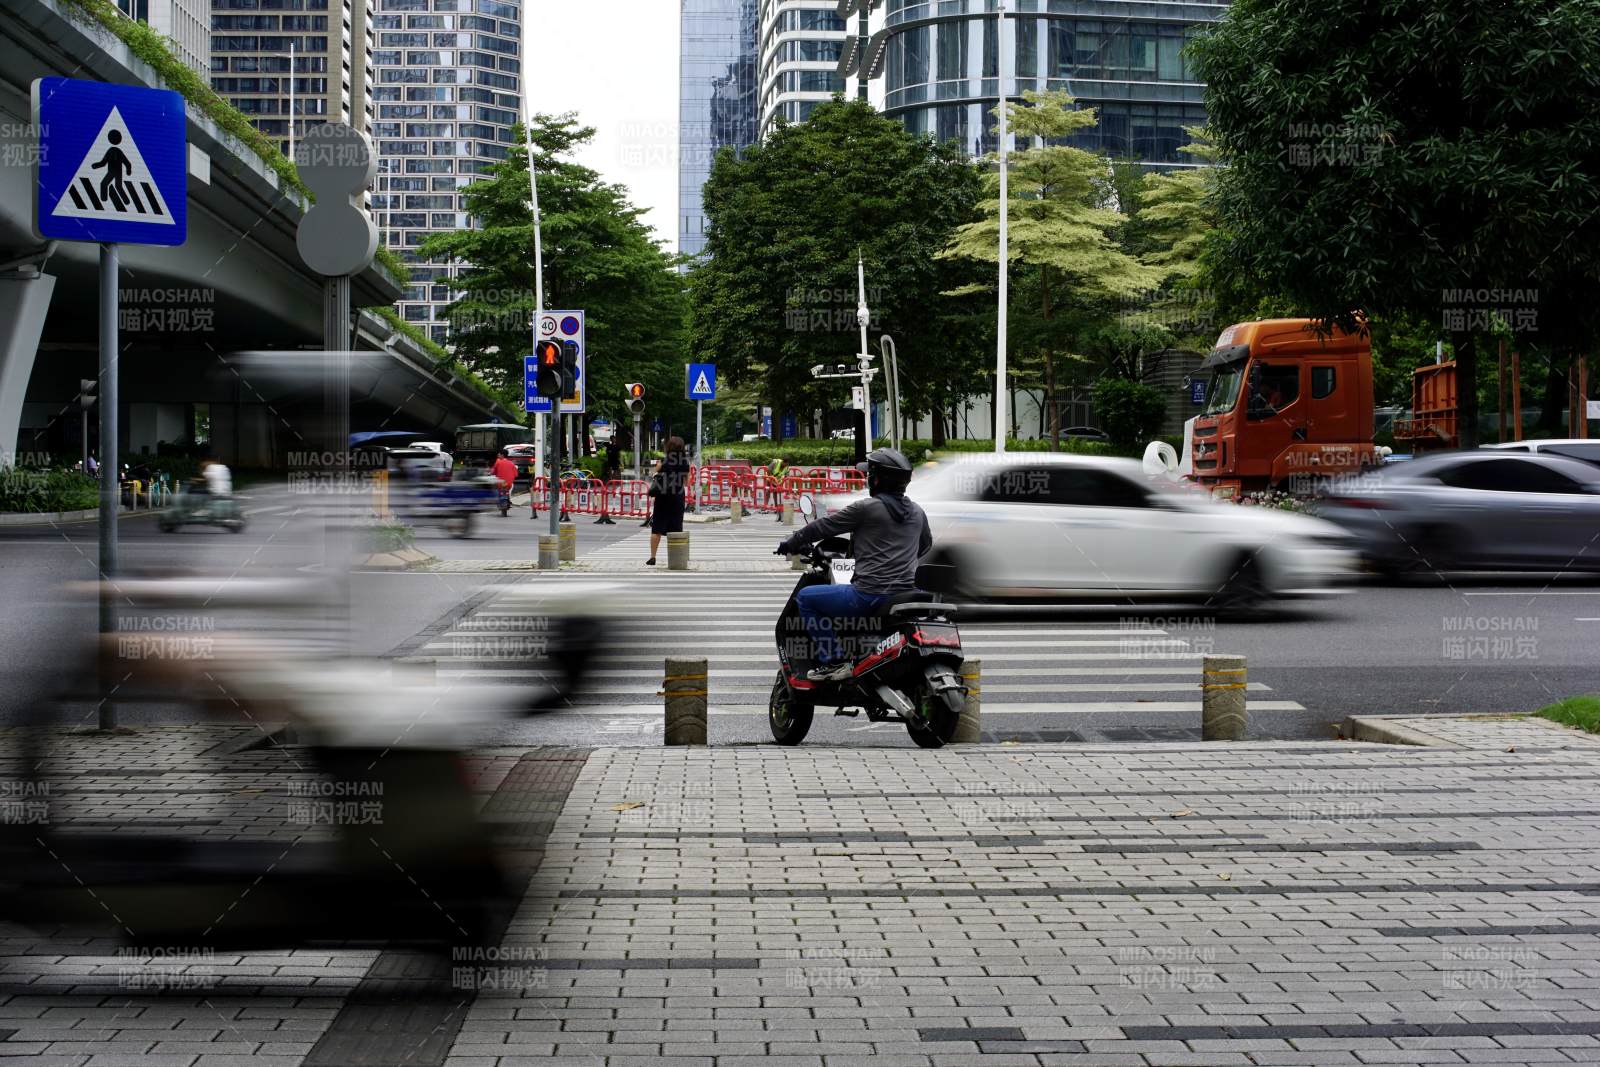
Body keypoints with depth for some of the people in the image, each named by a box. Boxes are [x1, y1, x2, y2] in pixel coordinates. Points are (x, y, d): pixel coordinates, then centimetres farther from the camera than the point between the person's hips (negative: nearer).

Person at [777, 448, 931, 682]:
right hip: (906, 595, 7)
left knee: (806, 597, 7)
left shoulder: (866, 508, -8)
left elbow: (824, 526, 0)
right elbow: (926, 544, 29)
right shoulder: (917, 513, 11)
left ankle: (833, 661, 1)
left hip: (870, 594, -7)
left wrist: (792, 543, 15)